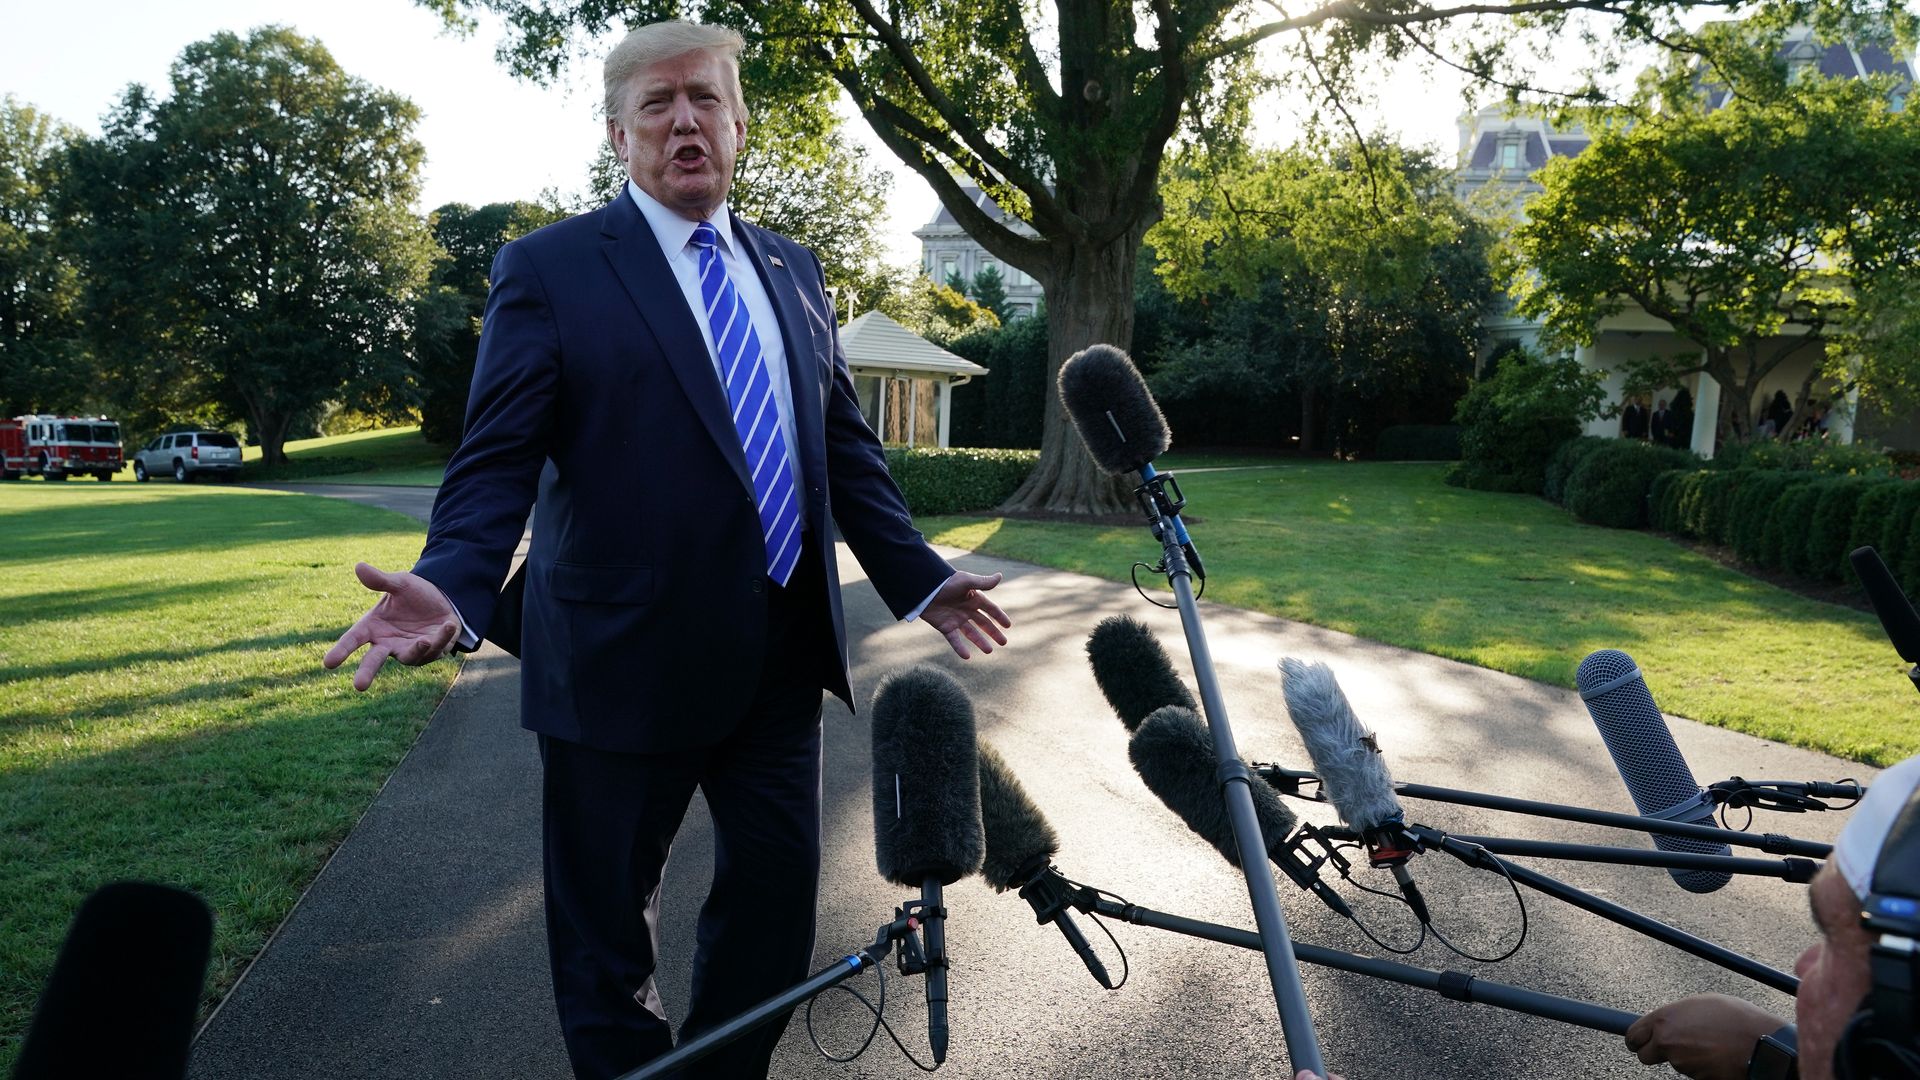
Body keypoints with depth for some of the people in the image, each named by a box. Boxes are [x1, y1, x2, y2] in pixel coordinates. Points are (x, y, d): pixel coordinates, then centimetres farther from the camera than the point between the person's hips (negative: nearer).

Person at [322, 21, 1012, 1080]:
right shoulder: (550, 266, -4)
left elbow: (844, 445, 14)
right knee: (604, 923, 11)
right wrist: (451, 588, -28)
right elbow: (498, 459, -10)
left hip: (783, 654, 5)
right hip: (626, 657, -5)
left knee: (778, 895, 16)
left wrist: (919, 576, 8)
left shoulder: (792, 270, 12)